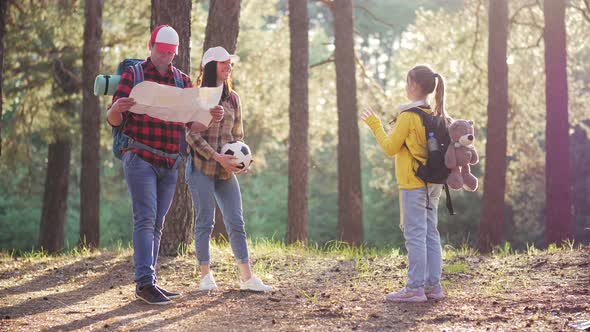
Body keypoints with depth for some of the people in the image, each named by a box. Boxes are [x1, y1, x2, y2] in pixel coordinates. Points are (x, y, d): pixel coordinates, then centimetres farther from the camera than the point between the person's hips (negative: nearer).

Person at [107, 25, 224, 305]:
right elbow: (114, 120, -5)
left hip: (169, 164, 5)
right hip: (140, 159, -5)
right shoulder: (133, 75, 0)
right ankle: (144, 281, -20)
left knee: (156, 224, 7)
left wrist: (212, 115, -12)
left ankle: (148, 282, 11)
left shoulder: (183, 81, 13)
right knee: (145, 218, -15)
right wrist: (117, 109, -29)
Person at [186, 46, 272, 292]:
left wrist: (240, 159, -1)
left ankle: (247, 277, 4)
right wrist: (217, 157, -17)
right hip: (201, 167, -5)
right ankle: (206, 275, 8)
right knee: (205, 221, -1)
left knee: (236, 222, 2)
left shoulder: (233, 98, 13)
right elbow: (192, 135, -9)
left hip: (226, 170, 5)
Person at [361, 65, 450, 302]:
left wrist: (375, 124, 0)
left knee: (415, 235, -6)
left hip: (413, 184, -8)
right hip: (433, 184, 8)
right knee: (431, 234, 10)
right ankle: (433, 285, 13)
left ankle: (415, 288, -5)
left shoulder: (408, 117, -13)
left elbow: (390, 148, -10)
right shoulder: (436, 117, 9)